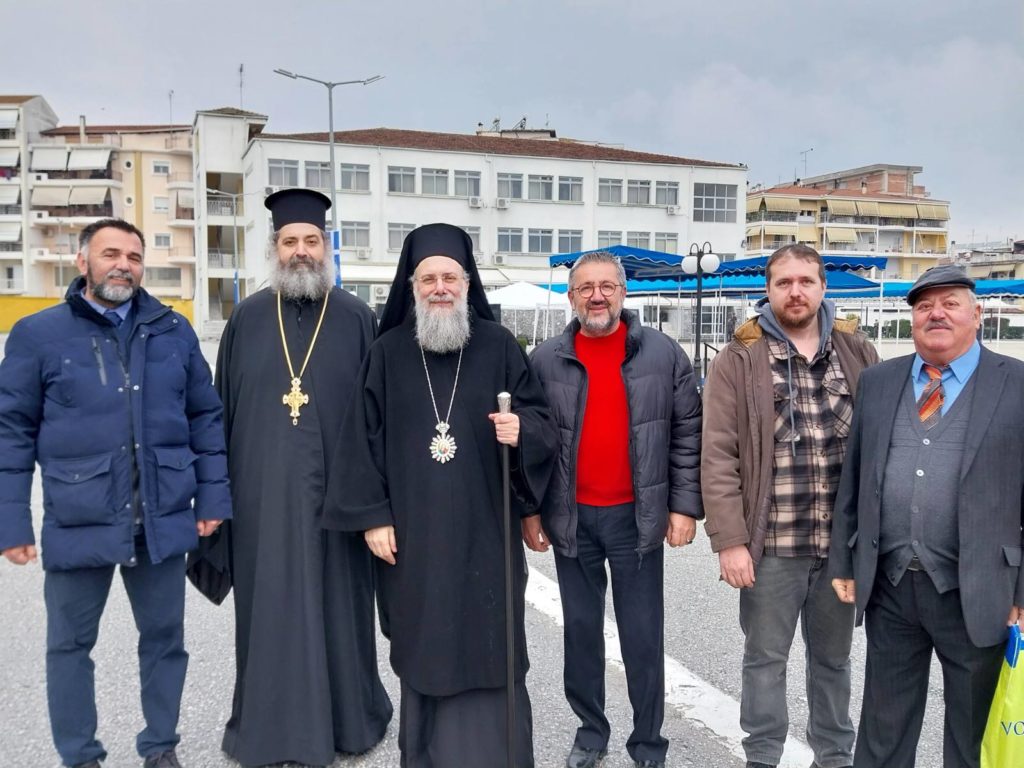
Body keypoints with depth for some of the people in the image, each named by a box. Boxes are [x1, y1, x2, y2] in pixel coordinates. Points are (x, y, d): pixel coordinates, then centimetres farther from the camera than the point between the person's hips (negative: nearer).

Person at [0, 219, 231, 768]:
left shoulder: (173, 330, 5)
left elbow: (205, 418, 8)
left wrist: (212, 496, 5)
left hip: (162, 520, 2)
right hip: (78, 523, -2)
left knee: (164, 638, 14)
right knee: (70, 645, 12)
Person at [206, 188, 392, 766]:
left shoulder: (356, 318, 2)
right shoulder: (248, 318, 7)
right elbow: (223, 405, 8)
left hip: (334, 486, -1)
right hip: (263, 489, 1)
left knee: (335, 600, 8)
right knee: (270, 604, 9)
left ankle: (344, 718, 26)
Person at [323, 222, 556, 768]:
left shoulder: (499, 346, 2)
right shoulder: (387, 353, 3)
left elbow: (541, 418, 3)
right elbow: (363, 437, 2)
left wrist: (522, 431, -20)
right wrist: (371, 515, -4)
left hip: (482, 529, 0)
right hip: (411, 531, 1)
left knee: (487, 649, 4)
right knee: (424, 649, 10)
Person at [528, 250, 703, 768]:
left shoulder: (663, 354, -2)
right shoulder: (546, 361, 1)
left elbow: (687, 434, 0)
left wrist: (684, 506, -4)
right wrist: (529, 510, 1)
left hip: (637, 516, -1)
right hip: (571, 518, 2)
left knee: (643, 635, 7)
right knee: (581, 628, 13)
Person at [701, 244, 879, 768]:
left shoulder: (858, 354, 6)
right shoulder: (738, 361, -4)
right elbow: (719, 458, -8)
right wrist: (729, 540, -12)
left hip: (844, 541, 3)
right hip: (771, 544, -3)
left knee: (833, 657, 19)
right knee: (765, 659, 11)